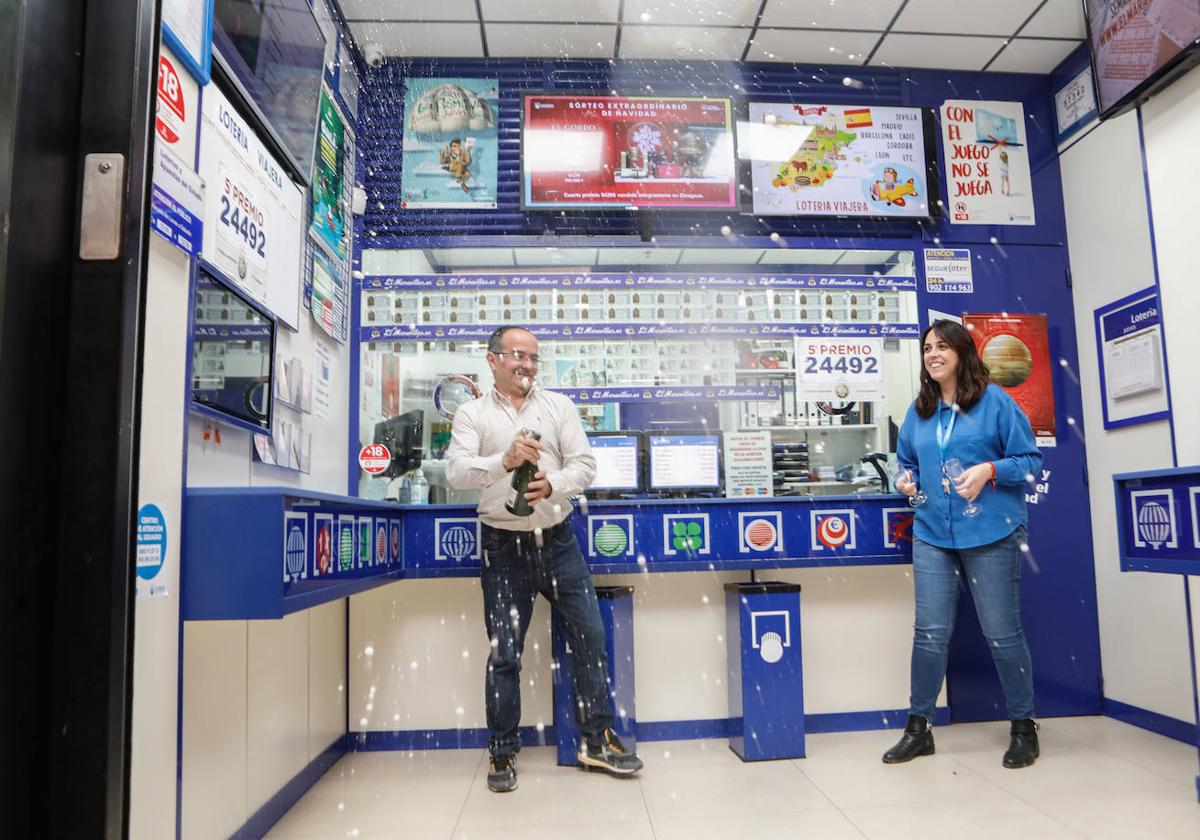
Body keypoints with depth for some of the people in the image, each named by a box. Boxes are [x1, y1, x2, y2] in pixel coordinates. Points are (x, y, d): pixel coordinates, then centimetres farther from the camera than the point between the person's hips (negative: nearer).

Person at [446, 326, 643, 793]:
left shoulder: (559, 406, 7)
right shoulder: (472, 414, 1)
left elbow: (584, 464, -1)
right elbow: (456, 472, -13)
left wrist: (551, 485, -21)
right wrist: (503, 461, -31)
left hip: (558, 540, 2)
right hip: (504, 547, -2)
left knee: (590, 636, 5)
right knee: (504, 653, 5)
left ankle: (597, 740, 22)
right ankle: (503, 753, 22)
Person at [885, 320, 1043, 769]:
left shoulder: (994, 400, -4)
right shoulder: (919, 410, 10)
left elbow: (1031, 459, -4)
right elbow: (908, 462, 20)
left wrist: (989, 471, -20)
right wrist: (907, 480, -2)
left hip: (991, 532, -4)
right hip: (932, 533, 4)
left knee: (1002, 631, 6)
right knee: (930, 631, 5)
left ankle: (1023, 727, 25)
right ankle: (918, 728, 16)